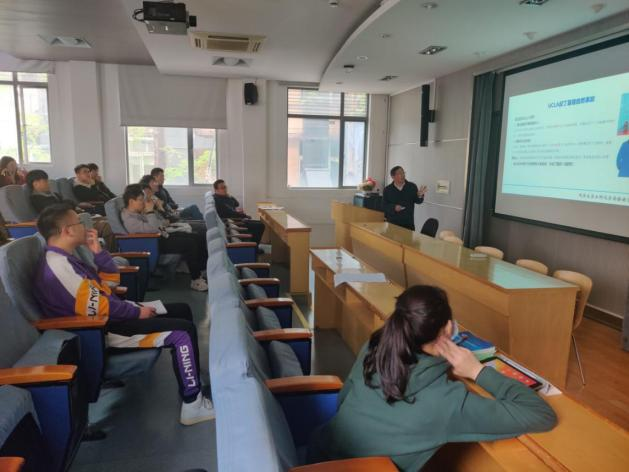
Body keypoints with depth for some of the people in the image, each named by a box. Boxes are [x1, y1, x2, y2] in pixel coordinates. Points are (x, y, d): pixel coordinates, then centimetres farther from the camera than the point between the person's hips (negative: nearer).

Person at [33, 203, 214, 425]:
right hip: (103, 330, -11)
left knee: (182, 310, 11)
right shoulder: (58, 265, -21)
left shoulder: (63, 259, 12)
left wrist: (98, 251, 1)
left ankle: (192, 379, 19)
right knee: (183, 331, -19)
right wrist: (137, 312, -13)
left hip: (112, 316, 11)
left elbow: (110, 279, 15)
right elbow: (98, 308, -24)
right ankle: (193, 405, -11)